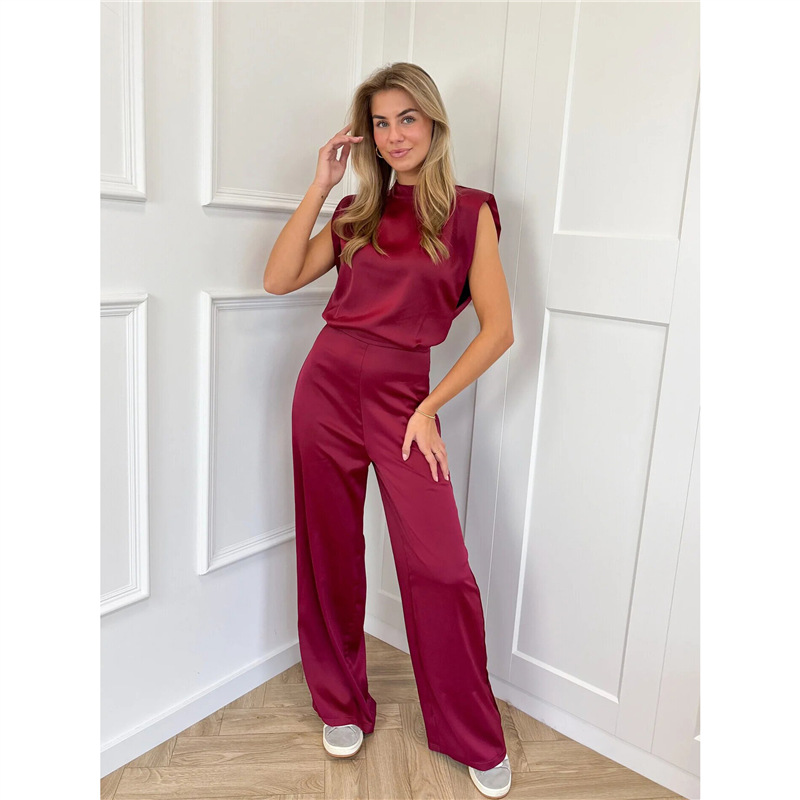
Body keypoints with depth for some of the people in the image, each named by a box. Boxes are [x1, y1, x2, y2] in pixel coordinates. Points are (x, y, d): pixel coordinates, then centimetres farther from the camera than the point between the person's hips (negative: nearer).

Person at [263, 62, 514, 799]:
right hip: (327, 384, 4)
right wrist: (320, 186, 0)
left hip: (402, 398, -3)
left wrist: (429, 408, -8)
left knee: (439, 568, -5)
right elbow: (278, 279, 0)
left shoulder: (469, 211, 1)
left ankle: (476, 739, 18)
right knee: (331, 552, 10)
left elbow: (498, 329, -4)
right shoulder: (355, 211, 11)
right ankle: (342, 705, 32)